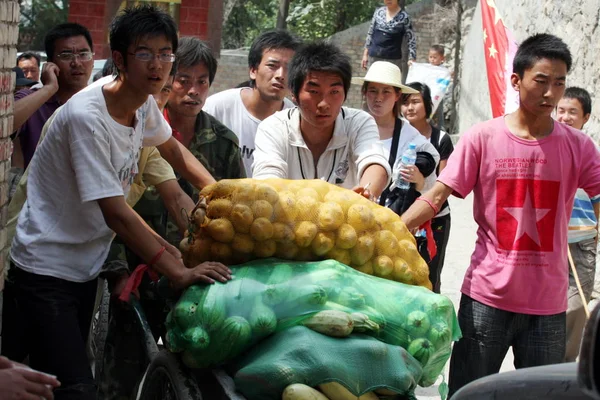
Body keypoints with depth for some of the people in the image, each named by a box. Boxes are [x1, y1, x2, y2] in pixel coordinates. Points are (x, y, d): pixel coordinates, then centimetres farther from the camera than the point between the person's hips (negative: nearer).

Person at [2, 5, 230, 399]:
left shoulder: (143, 102, -2)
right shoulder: (87, 116, -25)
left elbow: (170, 147, 20)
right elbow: (115, 214, -26)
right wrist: (179, 273, -25)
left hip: (86, 267, 8)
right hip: (45, 273, -8)